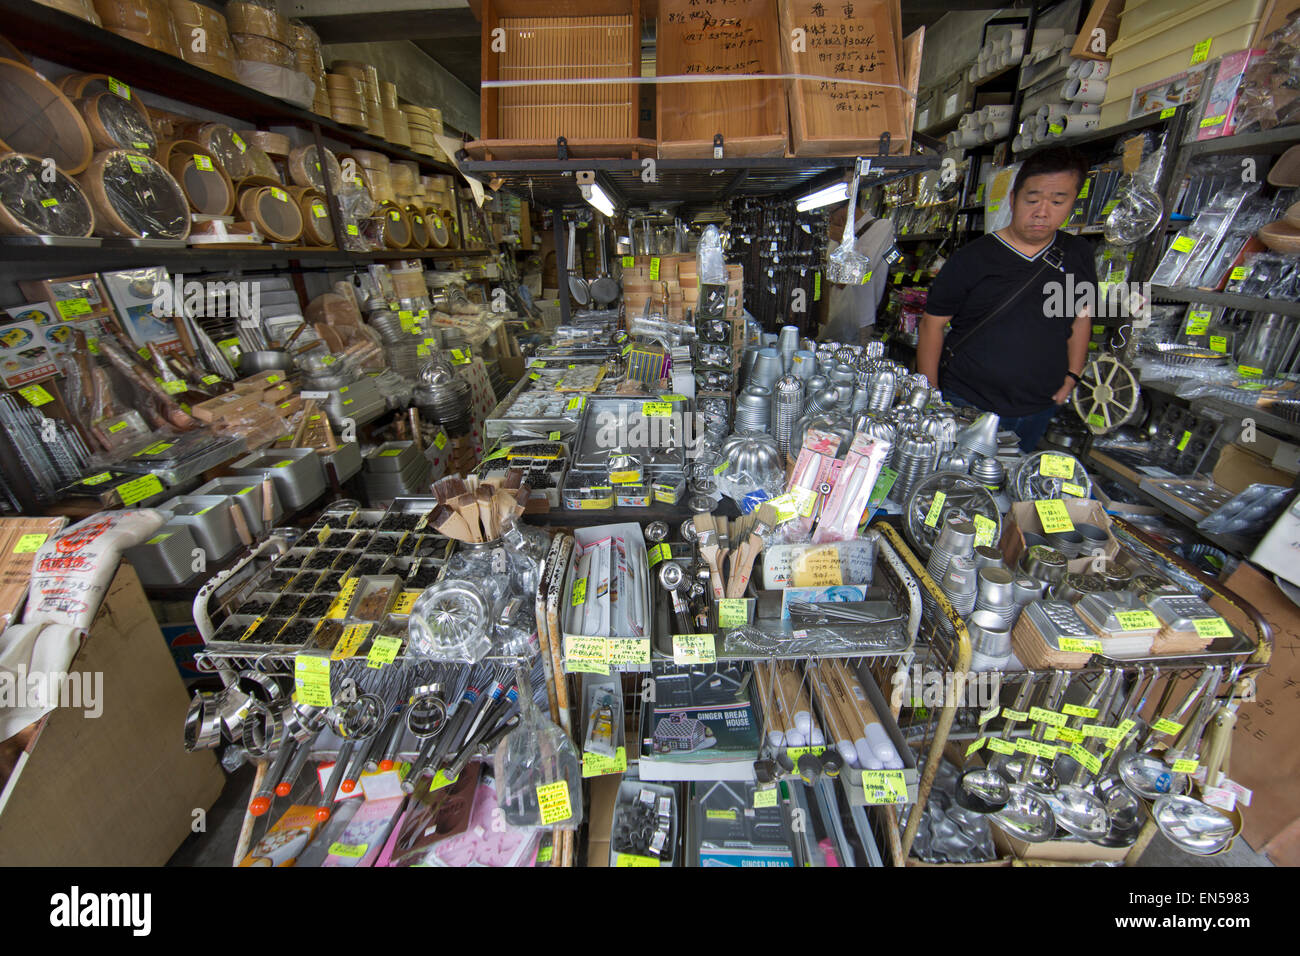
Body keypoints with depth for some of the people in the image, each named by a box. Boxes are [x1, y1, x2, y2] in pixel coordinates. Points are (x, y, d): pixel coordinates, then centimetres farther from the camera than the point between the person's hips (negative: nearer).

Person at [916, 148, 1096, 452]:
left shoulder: (1078, 255, 4)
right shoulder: (971, 258, -10)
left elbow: (1081, 316, 18)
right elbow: (933, 324, -8)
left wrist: (1072, 375, 10)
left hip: (1039, 410, 4)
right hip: (965, 404, -4)